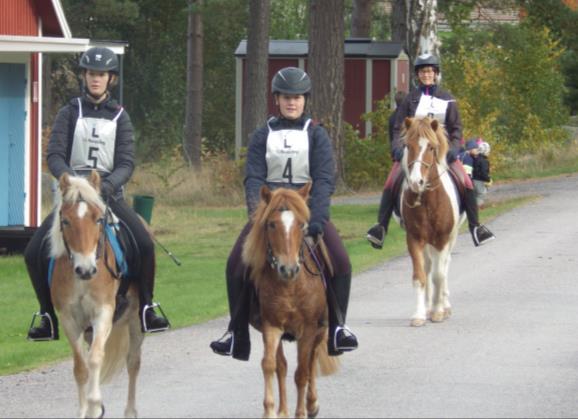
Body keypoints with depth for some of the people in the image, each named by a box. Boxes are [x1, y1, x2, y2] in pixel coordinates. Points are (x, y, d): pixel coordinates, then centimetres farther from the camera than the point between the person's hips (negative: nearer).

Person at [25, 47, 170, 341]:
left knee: (145, 245, -20)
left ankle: (146, 310, -5)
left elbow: (126, 162, -2)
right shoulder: (71, 113, 5)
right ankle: (48, 317, -2)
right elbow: (54, 155, -5)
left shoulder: (119, 117, 7)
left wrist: (110, 183, -23)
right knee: (34, 252, -15)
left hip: (108, 193, 0)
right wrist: (68, 178, -25)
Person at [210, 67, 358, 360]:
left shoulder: (316, 135, 3)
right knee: (237, 264, -17)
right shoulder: (263, 136, 7)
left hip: (308, 209, -1)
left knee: (340, 262, -21)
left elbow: (324, 180, -8)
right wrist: (256, 212, -22)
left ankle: (337, 328, -2)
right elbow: (253, 178, -3)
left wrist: (317, 218, -23)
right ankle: (237, 335, -5)